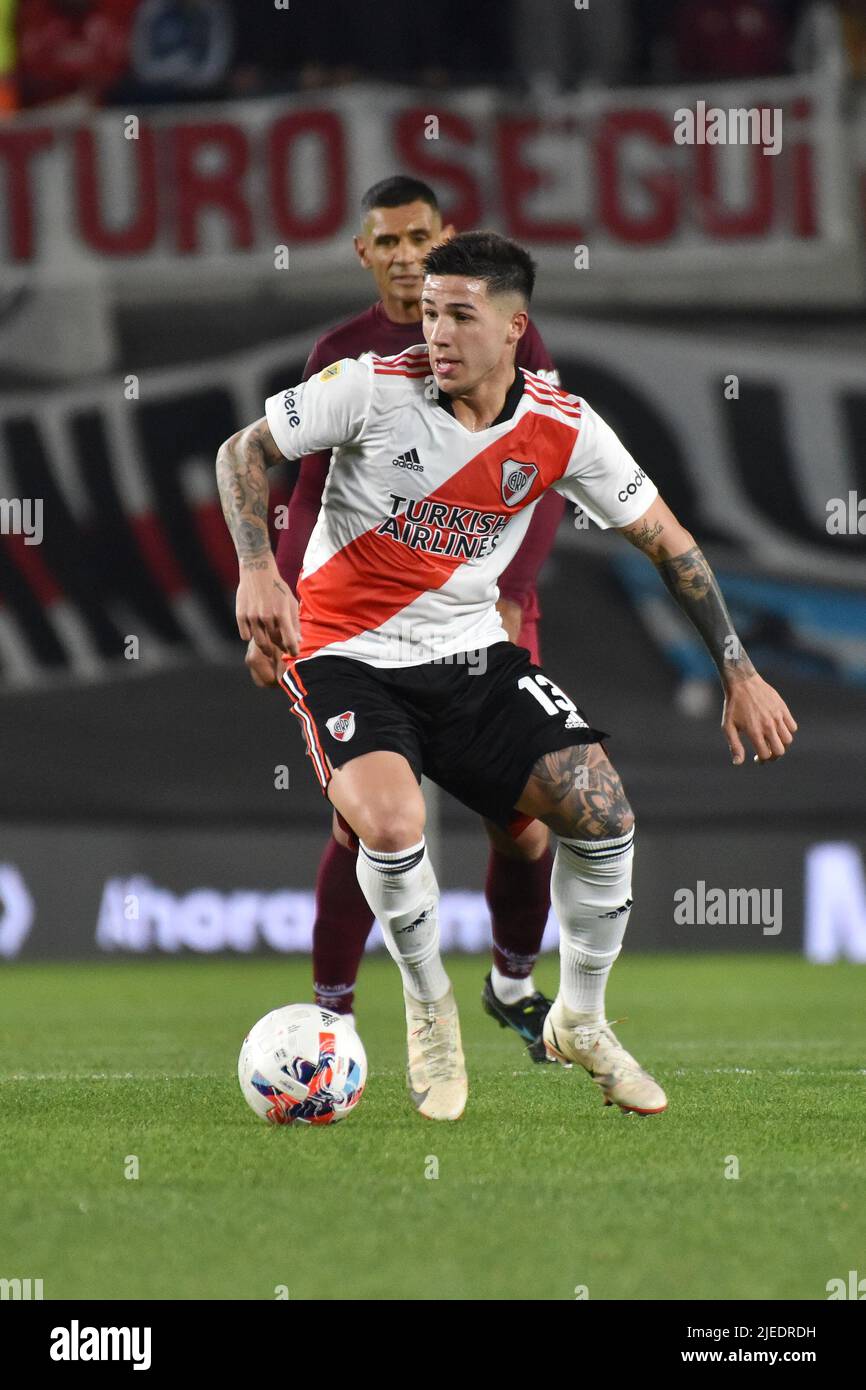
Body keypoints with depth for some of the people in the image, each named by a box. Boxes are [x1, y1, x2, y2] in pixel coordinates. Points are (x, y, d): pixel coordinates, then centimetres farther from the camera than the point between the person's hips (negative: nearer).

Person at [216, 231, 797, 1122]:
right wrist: (256, 568, -22)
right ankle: (428, 1006, 1)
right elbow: (244, 449, -5)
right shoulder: (374, 389, -15)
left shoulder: (562, 429, -6)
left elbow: (667, 542, 4)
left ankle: (579, 1022, 14)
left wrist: (739, 675, 2)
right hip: (350, 656, -3)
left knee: (603, 813, -12)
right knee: (392, 824, -30)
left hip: (472, 650, 3)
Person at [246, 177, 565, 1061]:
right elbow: (313, 499, 8)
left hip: (490, 607, 0)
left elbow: (541, 487, -5)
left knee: (521, 821, -1)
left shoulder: (506, 339, -1)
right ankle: (331, 1009, -4)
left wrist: (508, 596, -19)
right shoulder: (339, 357, 4)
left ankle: (514, 985, 24)